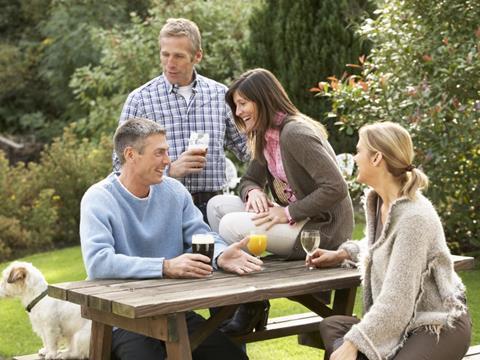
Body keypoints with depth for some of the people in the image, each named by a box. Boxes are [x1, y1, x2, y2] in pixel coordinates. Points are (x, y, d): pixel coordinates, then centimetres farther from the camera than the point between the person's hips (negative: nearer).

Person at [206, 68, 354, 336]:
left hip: (322, 229, -10)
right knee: (218, 205, 3)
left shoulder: (294, 134, -20)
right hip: (296, 221, 10)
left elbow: (336, 188, -26)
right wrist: (253, 192, -5)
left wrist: (289, 212, -23)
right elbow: (249, 180, 19)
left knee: (231, 225, -21)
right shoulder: (266, 137, 11)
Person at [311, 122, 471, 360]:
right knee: (330, 327, -5)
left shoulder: (414, 217, -24)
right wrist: (344, 253, 17)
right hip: (403, 321, 9)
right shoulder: (376, 201, 4)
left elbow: (396, 299, -27)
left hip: (440, 327, -9)